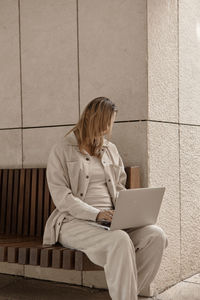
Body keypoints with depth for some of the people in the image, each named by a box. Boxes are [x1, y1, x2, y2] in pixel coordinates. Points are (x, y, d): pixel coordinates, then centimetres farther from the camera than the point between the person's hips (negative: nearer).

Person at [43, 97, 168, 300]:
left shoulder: (110, 149, 18)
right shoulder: (61, 150, 1)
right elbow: (61, 197, -8)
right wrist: (96, 214, -20)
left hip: (112, 221, 6)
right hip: (74, 222, -5)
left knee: (156, 236, -21)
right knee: (120, 241, -35)